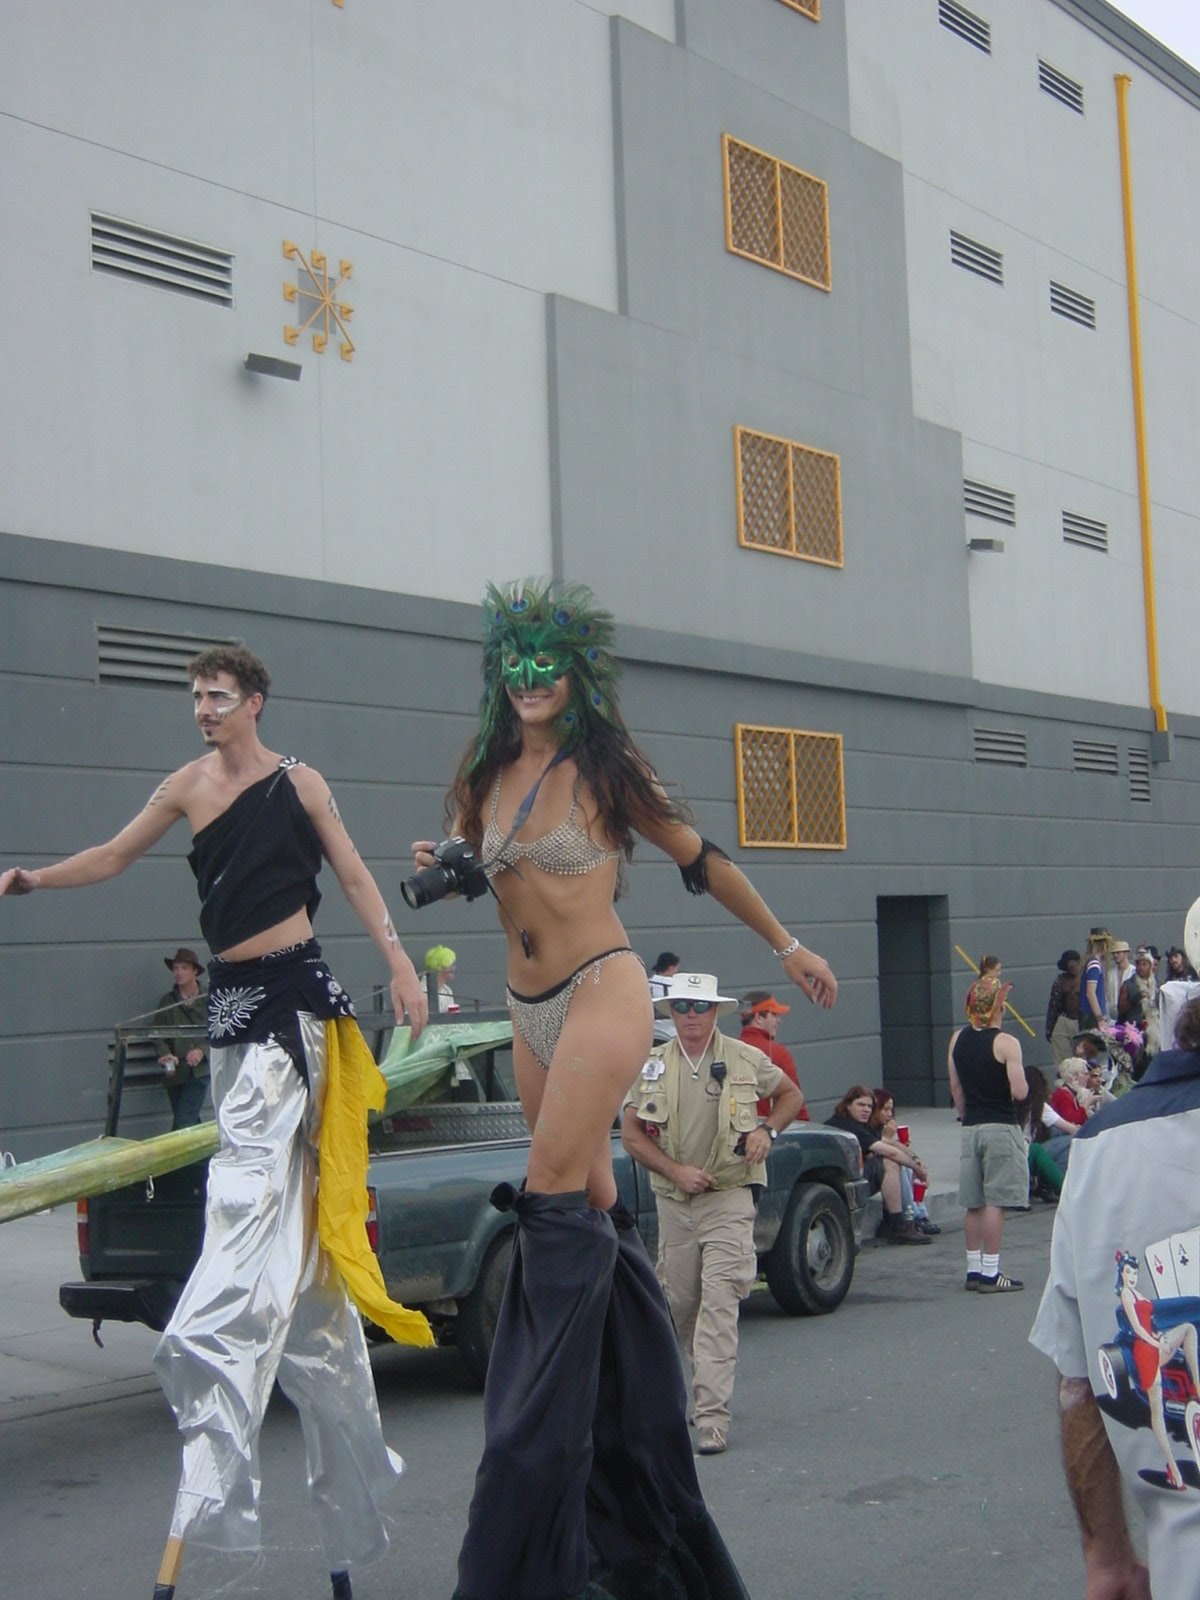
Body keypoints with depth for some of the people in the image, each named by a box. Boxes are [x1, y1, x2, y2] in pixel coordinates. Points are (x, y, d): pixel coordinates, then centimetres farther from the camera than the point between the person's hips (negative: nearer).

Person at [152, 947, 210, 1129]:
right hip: (175, 1073, 3)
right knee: (190, 1123, 9)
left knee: (184, 1123, -15)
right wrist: (165, 1055, -14)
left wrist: (202, 1051, -15)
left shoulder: (208, 1000, 2)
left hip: (199, 1071, -3)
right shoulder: (167, 1002, 8)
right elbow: (158, 1036, 5)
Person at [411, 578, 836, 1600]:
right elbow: (479, 872, 23)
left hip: (601, 991, -6)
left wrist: (789, 949, 9)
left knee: (559, 1206, -13)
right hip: (530, 1009, 6)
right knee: (596, 1214, 10)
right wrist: (440, 867, -1)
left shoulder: (604, 768, -4)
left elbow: (702, 861, 3)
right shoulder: (489, 775, 11)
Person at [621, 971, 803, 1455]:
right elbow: (631, 1134, 3)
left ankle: (711, 1415, -14)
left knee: (719, 1303, -13)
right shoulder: (651, 1066, 4)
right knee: (679, 1304, 12)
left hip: (729, 1199, -3)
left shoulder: (745, 1060, 1)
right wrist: (675, 1170, -10)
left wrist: (767, 1130, -4)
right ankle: (701, 1382, 37)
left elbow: (790, 1095, 16)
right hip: (673, 1201, 3)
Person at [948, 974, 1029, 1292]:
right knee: (995, 1202, -3)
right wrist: (1023, 1082, 3)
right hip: (1000, 1128, -6)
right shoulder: (1005, 1043, -13)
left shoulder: (957, 1040, 5)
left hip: (970, 1128, 6)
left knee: (974, 1203, 12)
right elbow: (1019, 1092, -18)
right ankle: (990, 1272, -2)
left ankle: (974, 1269, 18)